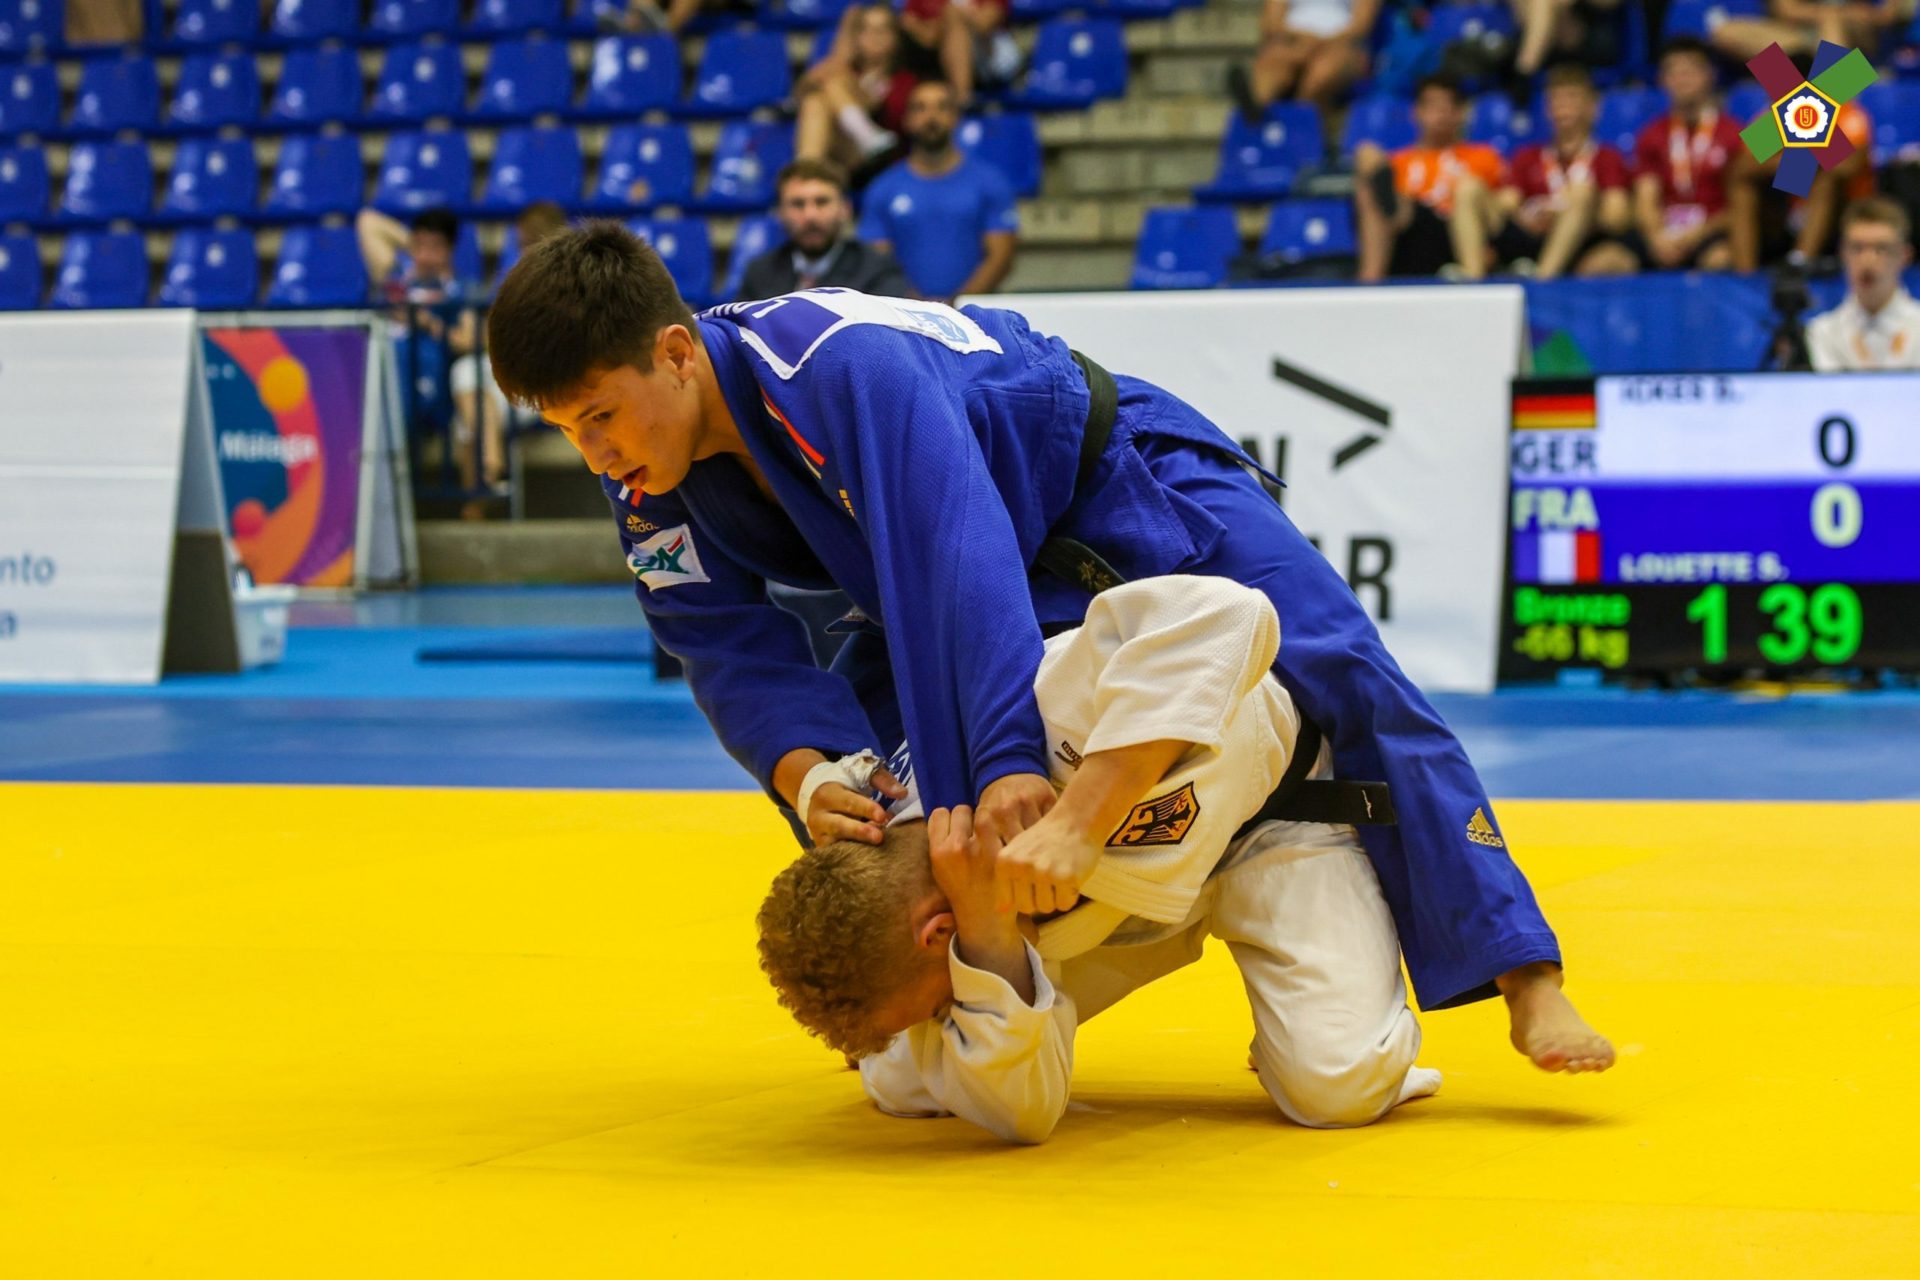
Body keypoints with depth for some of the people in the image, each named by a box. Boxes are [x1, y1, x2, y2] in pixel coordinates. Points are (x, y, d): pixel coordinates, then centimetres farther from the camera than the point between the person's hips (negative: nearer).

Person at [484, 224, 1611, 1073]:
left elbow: (961, 561, -48)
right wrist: (806, 774, -37)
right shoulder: (650, 481, -16)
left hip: (1124, 486, -8)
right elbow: (736, 648, -16)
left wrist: (1007, 759, -57)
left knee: (1345, 681, -20)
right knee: (844, 758, -2)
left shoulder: (843, 368, -40)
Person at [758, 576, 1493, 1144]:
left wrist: (1073, 824, -59)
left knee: (1335, 1087, -26)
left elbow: (1223, 618, -56)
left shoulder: (1042, 708, -44)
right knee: (896, 1081, -4)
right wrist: (987, 934, -44)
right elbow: (1018, 1111, -25)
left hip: (1267, 811, -4)